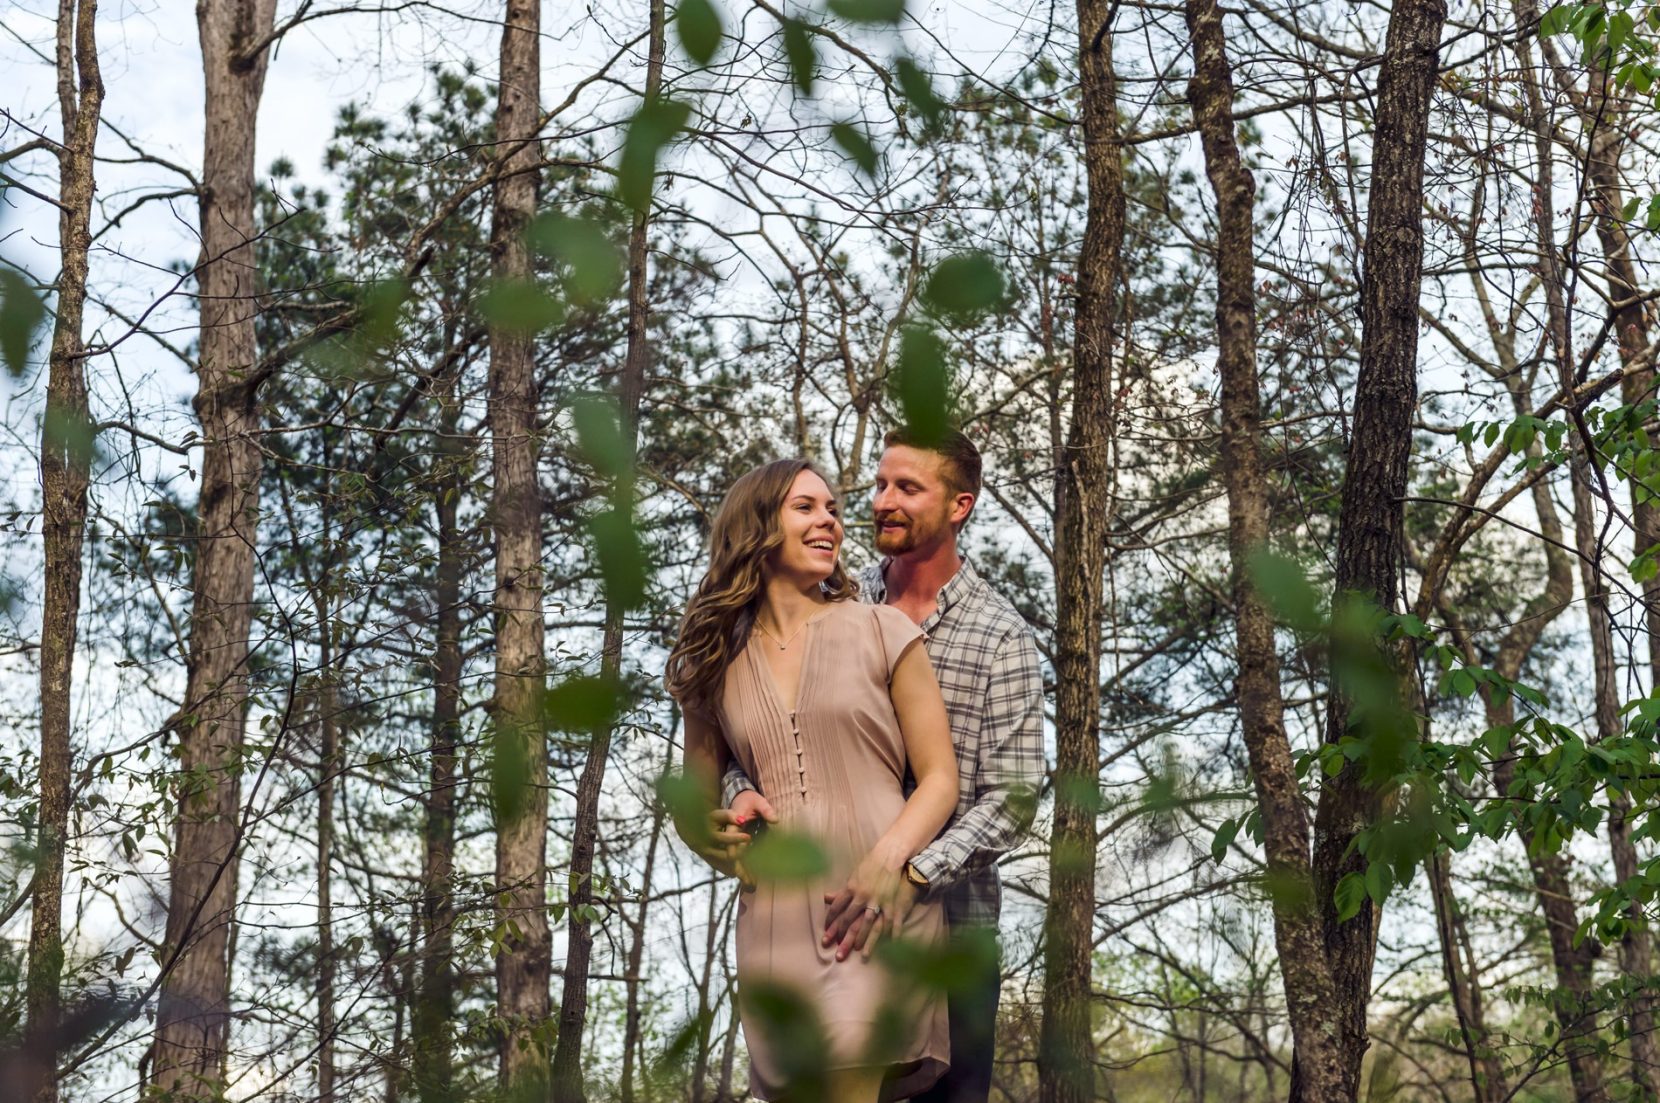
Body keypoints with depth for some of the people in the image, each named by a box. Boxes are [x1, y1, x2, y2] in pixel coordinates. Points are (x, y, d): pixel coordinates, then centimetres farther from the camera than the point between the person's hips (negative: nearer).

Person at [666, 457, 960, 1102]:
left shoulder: (882, 632, 7)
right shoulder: (716, 667, 14)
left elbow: (939, 779, 3)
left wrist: (887, 857, -15)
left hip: (881, 913, -3)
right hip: (775, 922, 3)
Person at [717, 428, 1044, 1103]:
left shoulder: (1000, 636, -4)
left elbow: (1010, 798, -12)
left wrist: (909, 876, -27)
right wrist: (742, 789, -14)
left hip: (950, 924, -3)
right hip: (830, 916, 3)